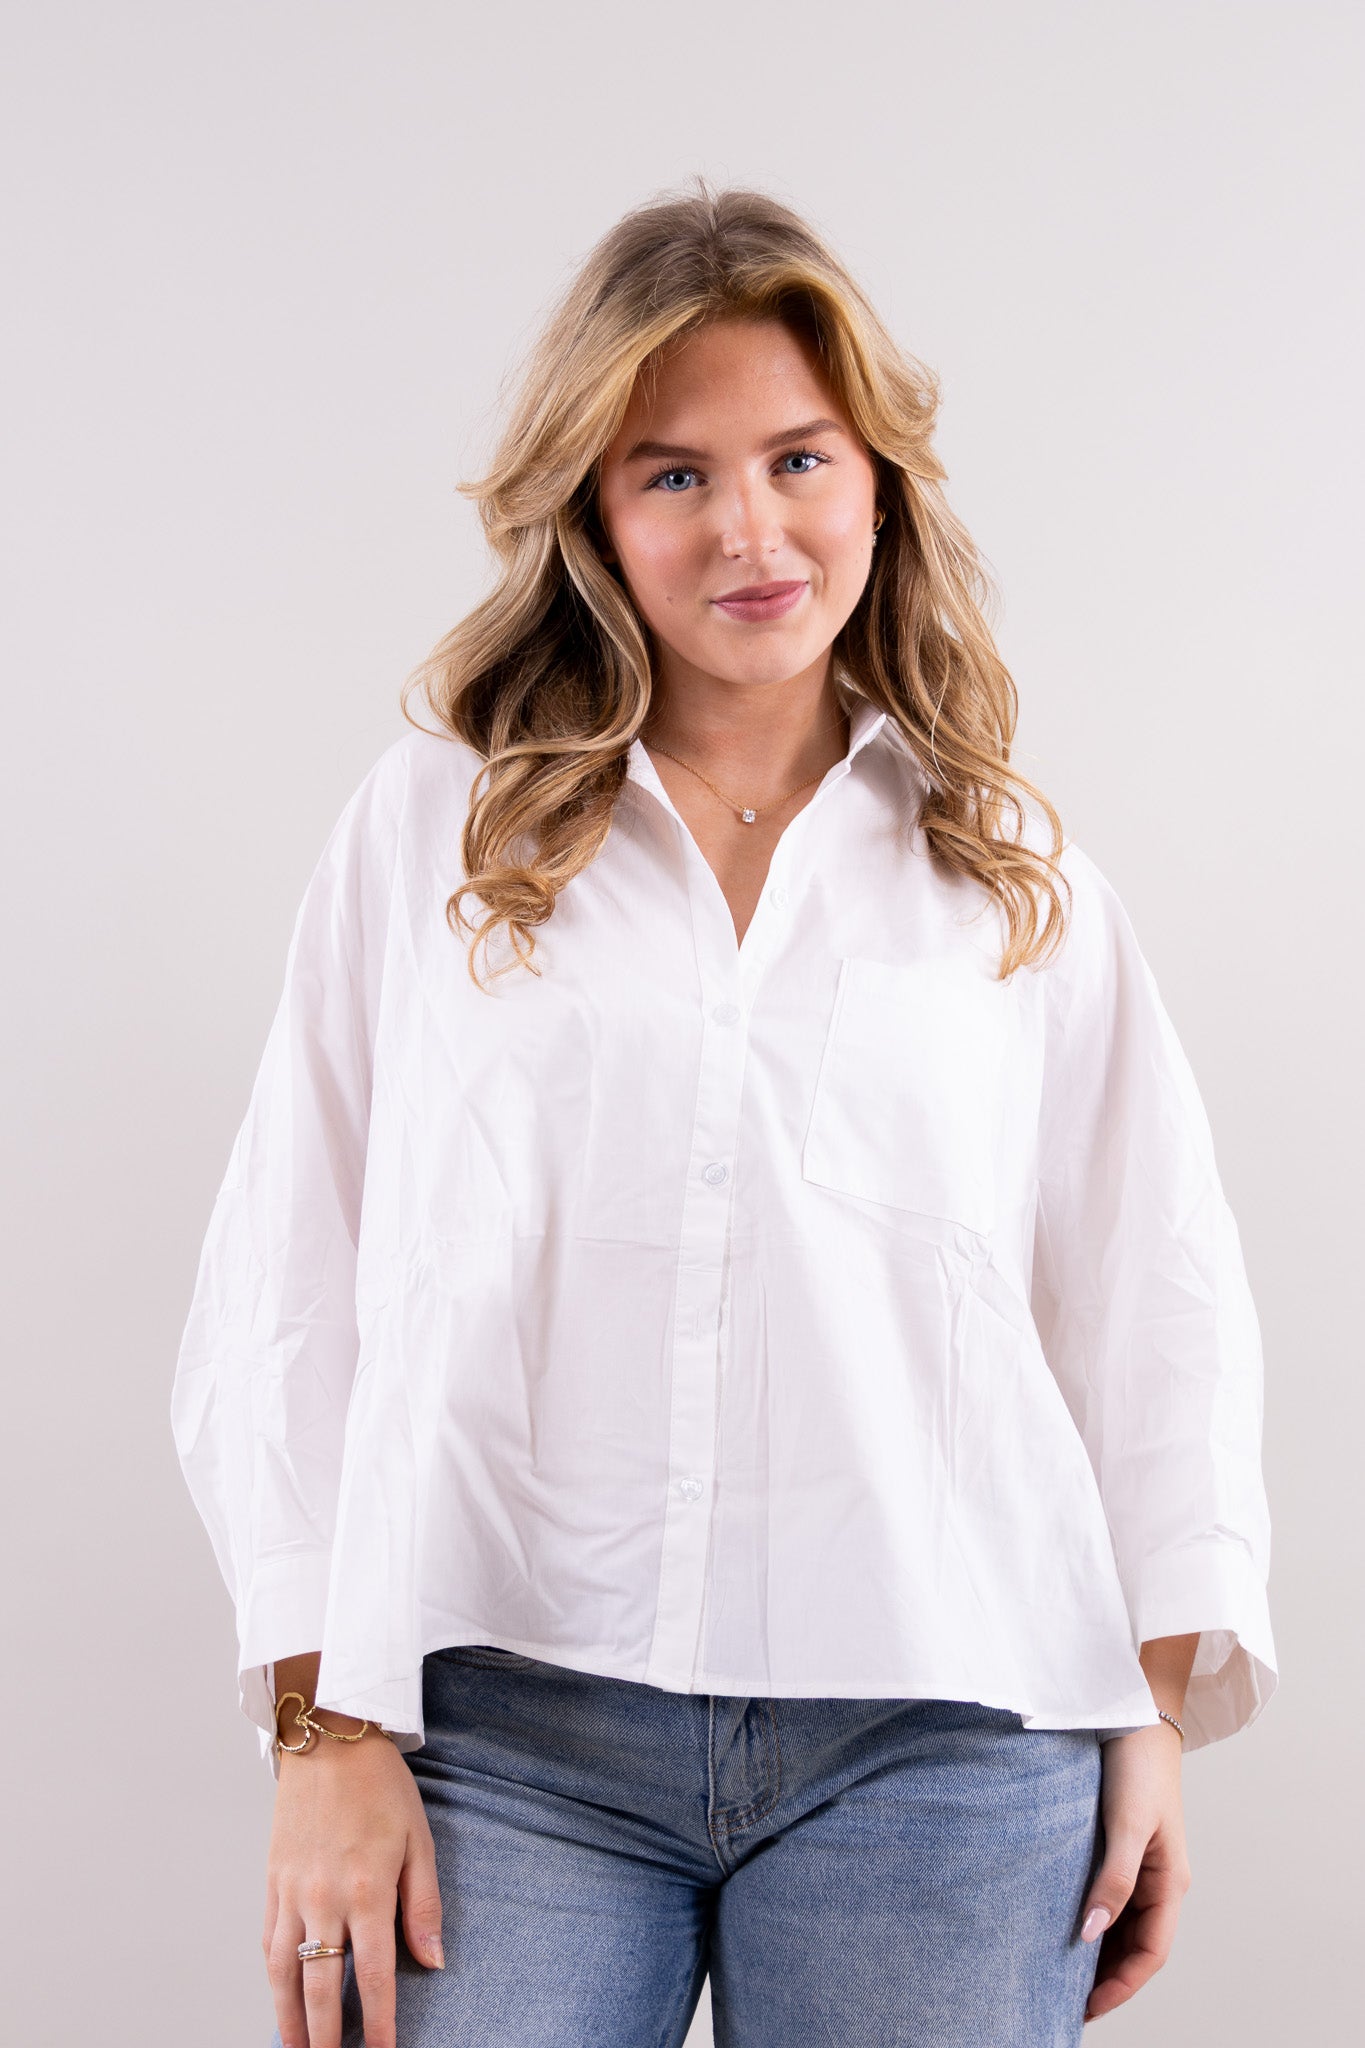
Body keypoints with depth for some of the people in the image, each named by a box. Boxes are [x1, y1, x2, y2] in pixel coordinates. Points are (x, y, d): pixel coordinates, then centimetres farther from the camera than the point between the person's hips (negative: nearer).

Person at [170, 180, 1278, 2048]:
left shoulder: (1016, 875, 11)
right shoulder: (433, 831, 7)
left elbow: (1158, 1305, 12)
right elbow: (284, 1309, 4)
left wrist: (1160, 1711, 5)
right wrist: (326, 1732, -2)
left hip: (939, 1747, 1)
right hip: (509, 1729, 0)